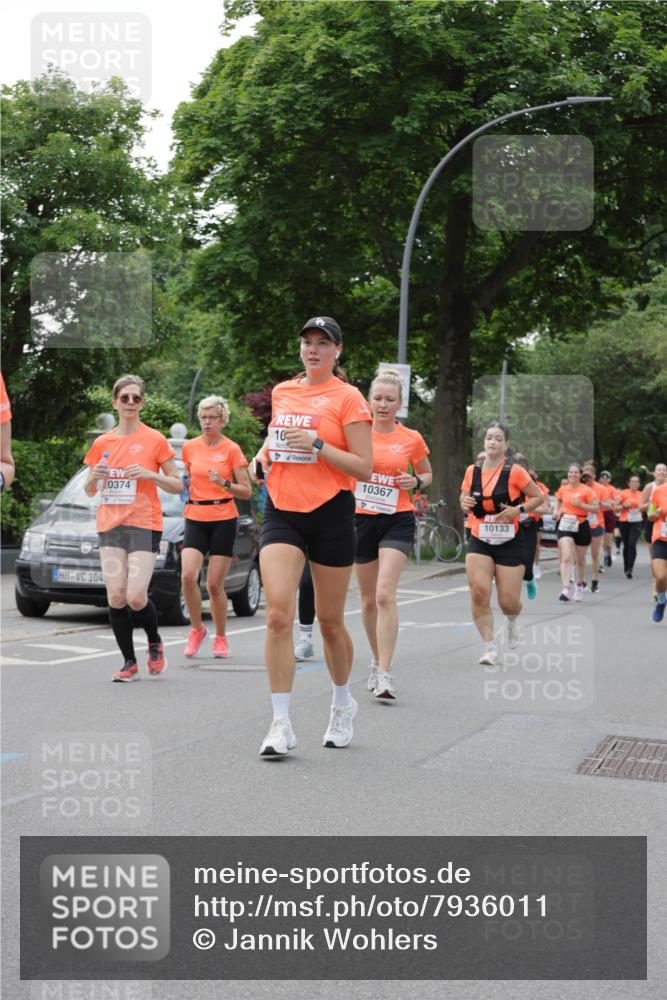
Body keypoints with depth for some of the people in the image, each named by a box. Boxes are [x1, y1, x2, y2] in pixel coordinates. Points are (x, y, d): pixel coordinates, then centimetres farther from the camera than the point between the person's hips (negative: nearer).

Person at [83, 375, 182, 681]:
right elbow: (89, 491, 19)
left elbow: (178, 485, 3)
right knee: (116, 596, -5)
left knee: (136, 596, -13)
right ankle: (129, 662, 8)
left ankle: (155, 644, 16)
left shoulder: (155, 440, 1)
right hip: (109, 525, 3)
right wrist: (94, 477, -4)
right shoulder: (101, 443, 11)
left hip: (144, 525, -3)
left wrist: (151, 474, -14)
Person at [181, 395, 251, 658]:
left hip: (223, 520, -3)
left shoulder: (232, 449, -3)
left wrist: (224, 483, -20)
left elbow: (246, 492, -4)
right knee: (187, 576, -14)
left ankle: (221, 637, 18)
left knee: (214, 584, -2)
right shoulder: (190, 447, 7)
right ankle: (197, 629, 8)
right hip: (195, 518, 3)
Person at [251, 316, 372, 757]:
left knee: (330, 621, 8)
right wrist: (263, 454, 8)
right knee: (278, 614, -13)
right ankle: (281, 724, -9)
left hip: (330, 514, -3)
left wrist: (317, 445, -19)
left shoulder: (348, 397, -4)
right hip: (281, 510, 3)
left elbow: (364, 467, -9)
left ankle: (343, 704, 33)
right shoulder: (281, 392, 11)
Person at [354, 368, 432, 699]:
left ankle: (385, 674, -18)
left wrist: (416, 481, -6)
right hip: (361, 519, 2)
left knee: (385, 594, -18)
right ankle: (377, 661, 32)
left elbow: (427, 474, 15)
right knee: (368, 599, 11)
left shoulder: (412, 439, 0)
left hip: (397, 521, -2)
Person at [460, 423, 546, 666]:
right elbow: (464, 498, 17)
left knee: (509, 602, -1)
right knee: (479, 592, -17)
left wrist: (518, 510, -16)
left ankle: (512, 623, 38)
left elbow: (538, 497, 0)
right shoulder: (472, 471, 2)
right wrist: (465, 504, -6)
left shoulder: (514, 472, -8)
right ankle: (490, 647, -5)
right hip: (479, 541, 2)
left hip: (509, 543, -2)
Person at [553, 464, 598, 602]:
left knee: (580, 559, 15)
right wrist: (557, 511, 7)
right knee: (566, 557, -15)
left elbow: (596, 509, -7)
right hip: (565, 525, 1)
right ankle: (565, 589, -22)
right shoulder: (563, 489, 5)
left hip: (581, 526, -1)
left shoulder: (586, 490, -6)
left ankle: (579, 585, 39)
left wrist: (580, 504, -19)